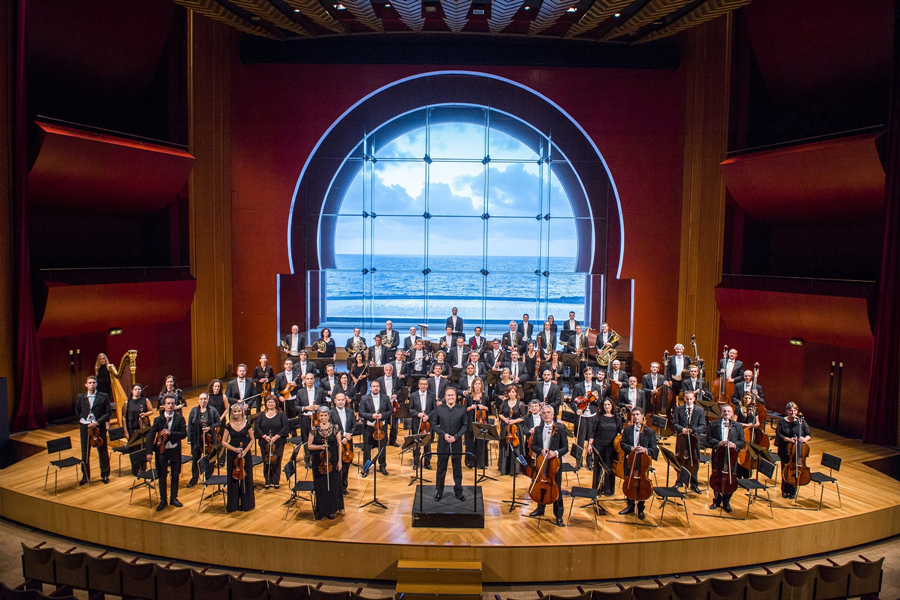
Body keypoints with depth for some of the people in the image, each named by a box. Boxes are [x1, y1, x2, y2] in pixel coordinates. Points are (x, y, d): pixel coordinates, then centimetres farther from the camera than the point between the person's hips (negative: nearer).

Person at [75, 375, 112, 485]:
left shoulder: (103, 397, -4)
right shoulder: (80, 397, 3)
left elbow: (108, 412, -5)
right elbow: (77, 412, 12)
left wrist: (98, 422, -16)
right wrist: (83, 421, 0)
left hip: (99, 427, -2)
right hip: (85, 427, 2)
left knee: (103, 452, 6)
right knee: (85, 453, 9)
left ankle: (105, 475, 19)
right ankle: (85, 476, 23)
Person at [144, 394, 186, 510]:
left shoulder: (179, 418, -4)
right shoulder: (158, 420, -4)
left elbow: (184, 434, -12)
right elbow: (150, 435, -8)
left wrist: (170, 433, -25)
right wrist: (149, 452, -17)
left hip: (175, 450, 0)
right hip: (162, 450, 0)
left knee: (175, 475, 11)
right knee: (162, 476, 6)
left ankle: (173, 498, 27)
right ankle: (163, 500, 20)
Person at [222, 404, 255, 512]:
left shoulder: (247, 424, -1)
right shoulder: (229, 426, -1)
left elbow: (252, 439, 4)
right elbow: (224, 442, 0)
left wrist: (245, 450, -10)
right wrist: (234, 449, -14)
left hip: (245, 454, 0)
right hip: (232, 455, 0)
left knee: (245, 478, 3)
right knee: (233, 478, 3)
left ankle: (245, 503, 15)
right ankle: (233, 504, 15)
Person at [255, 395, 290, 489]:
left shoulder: (281, 415, 3)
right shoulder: (261, 416, 9)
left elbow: (285, 427, -7)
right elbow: (256, 428, 0)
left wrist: (276, 437, -16)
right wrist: (265, 436, -14)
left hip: (278, 443, -2)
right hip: (264, 444, 2)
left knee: (276, 463, 1)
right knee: (266, 463, 5)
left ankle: (276, 482, 14)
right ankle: (267, 482, 17)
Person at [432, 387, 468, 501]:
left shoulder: (461, 409, 0)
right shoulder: (438, 408, 0)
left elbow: (465, 425, 1)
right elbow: (434, 424, 1)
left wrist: (456, 436, -11)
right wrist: (443, 434, -12)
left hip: (457, 442, 0)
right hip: (443, 443, 0)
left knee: (457, 468, 10)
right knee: (441, 467, 8)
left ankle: (458, 491, 23)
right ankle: (439, 491, 21)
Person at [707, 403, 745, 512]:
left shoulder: (738, 426, 9)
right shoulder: (713, 424, 6)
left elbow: (742, 442, 5)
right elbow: (708, 439, 1)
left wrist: (735, 445, -16)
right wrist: (718, 443, -16)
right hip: (717, 455, 0)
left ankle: (726, 502, 17)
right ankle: (717, 500, 24)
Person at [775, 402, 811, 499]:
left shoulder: (801, 421, 0)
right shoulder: (782, 422, -1)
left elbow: (809, 435, 0)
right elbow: (778, 434, -7)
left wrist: (805, 439, -22)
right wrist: (788, 439, -22)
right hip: (785, 451, 0)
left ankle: (793, 491, 22)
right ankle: (785, 490, 25)